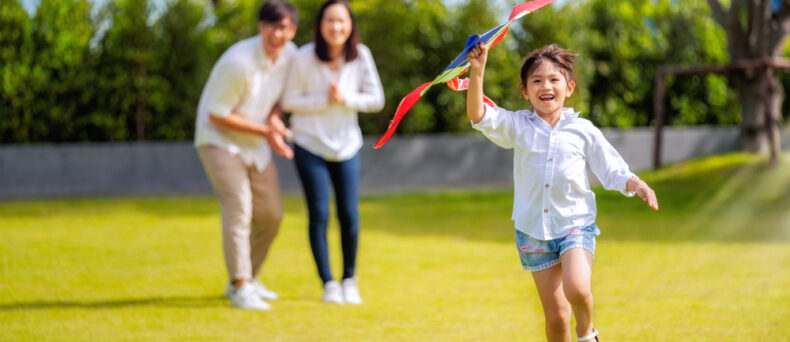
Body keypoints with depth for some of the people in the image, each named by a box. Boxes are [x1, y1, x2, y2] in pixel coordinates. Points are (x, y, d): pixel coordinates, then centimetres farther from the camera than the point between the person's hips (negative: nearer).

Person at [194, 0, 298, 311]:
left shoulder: (289, 55, -6)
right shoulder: (239, 63, -28)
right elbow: (217, 114, -22)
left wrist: (274, 118, -11)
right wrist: (266, 131, -23)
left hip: (256, 145, 8)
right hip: (219, 139, -8)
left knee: (271, 215, 8)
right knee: (238, 207, -21)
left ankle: (247, 280, 25)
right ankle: (240, 288, -20)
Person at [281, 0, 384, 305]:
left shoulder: (360, 56, -7)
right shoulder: (304, 58, -14)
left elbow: (376, 99, -3)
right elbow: (289, 101, -7)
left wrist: (345, 98, -19)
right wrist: (324, 100, -20)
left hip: (346, 145, 2)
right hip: (310, 146, -2)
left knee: (349, 215, 0)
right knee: (319, 215, -3)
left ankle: (350, 280, 18)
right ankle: (328, 283, 9)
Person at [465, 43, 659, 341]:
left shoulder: (583, 130, 0)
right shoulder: (517, 126, 0)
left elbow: (613, 172, 4)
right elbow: (478, 115, -14)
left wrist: (636, 185, -16)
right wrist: (477, 72, -27)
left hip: (575, 224, -1)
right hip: (533, 230, 1)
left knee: (577, 289, -26)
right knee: (555, 316, 4)